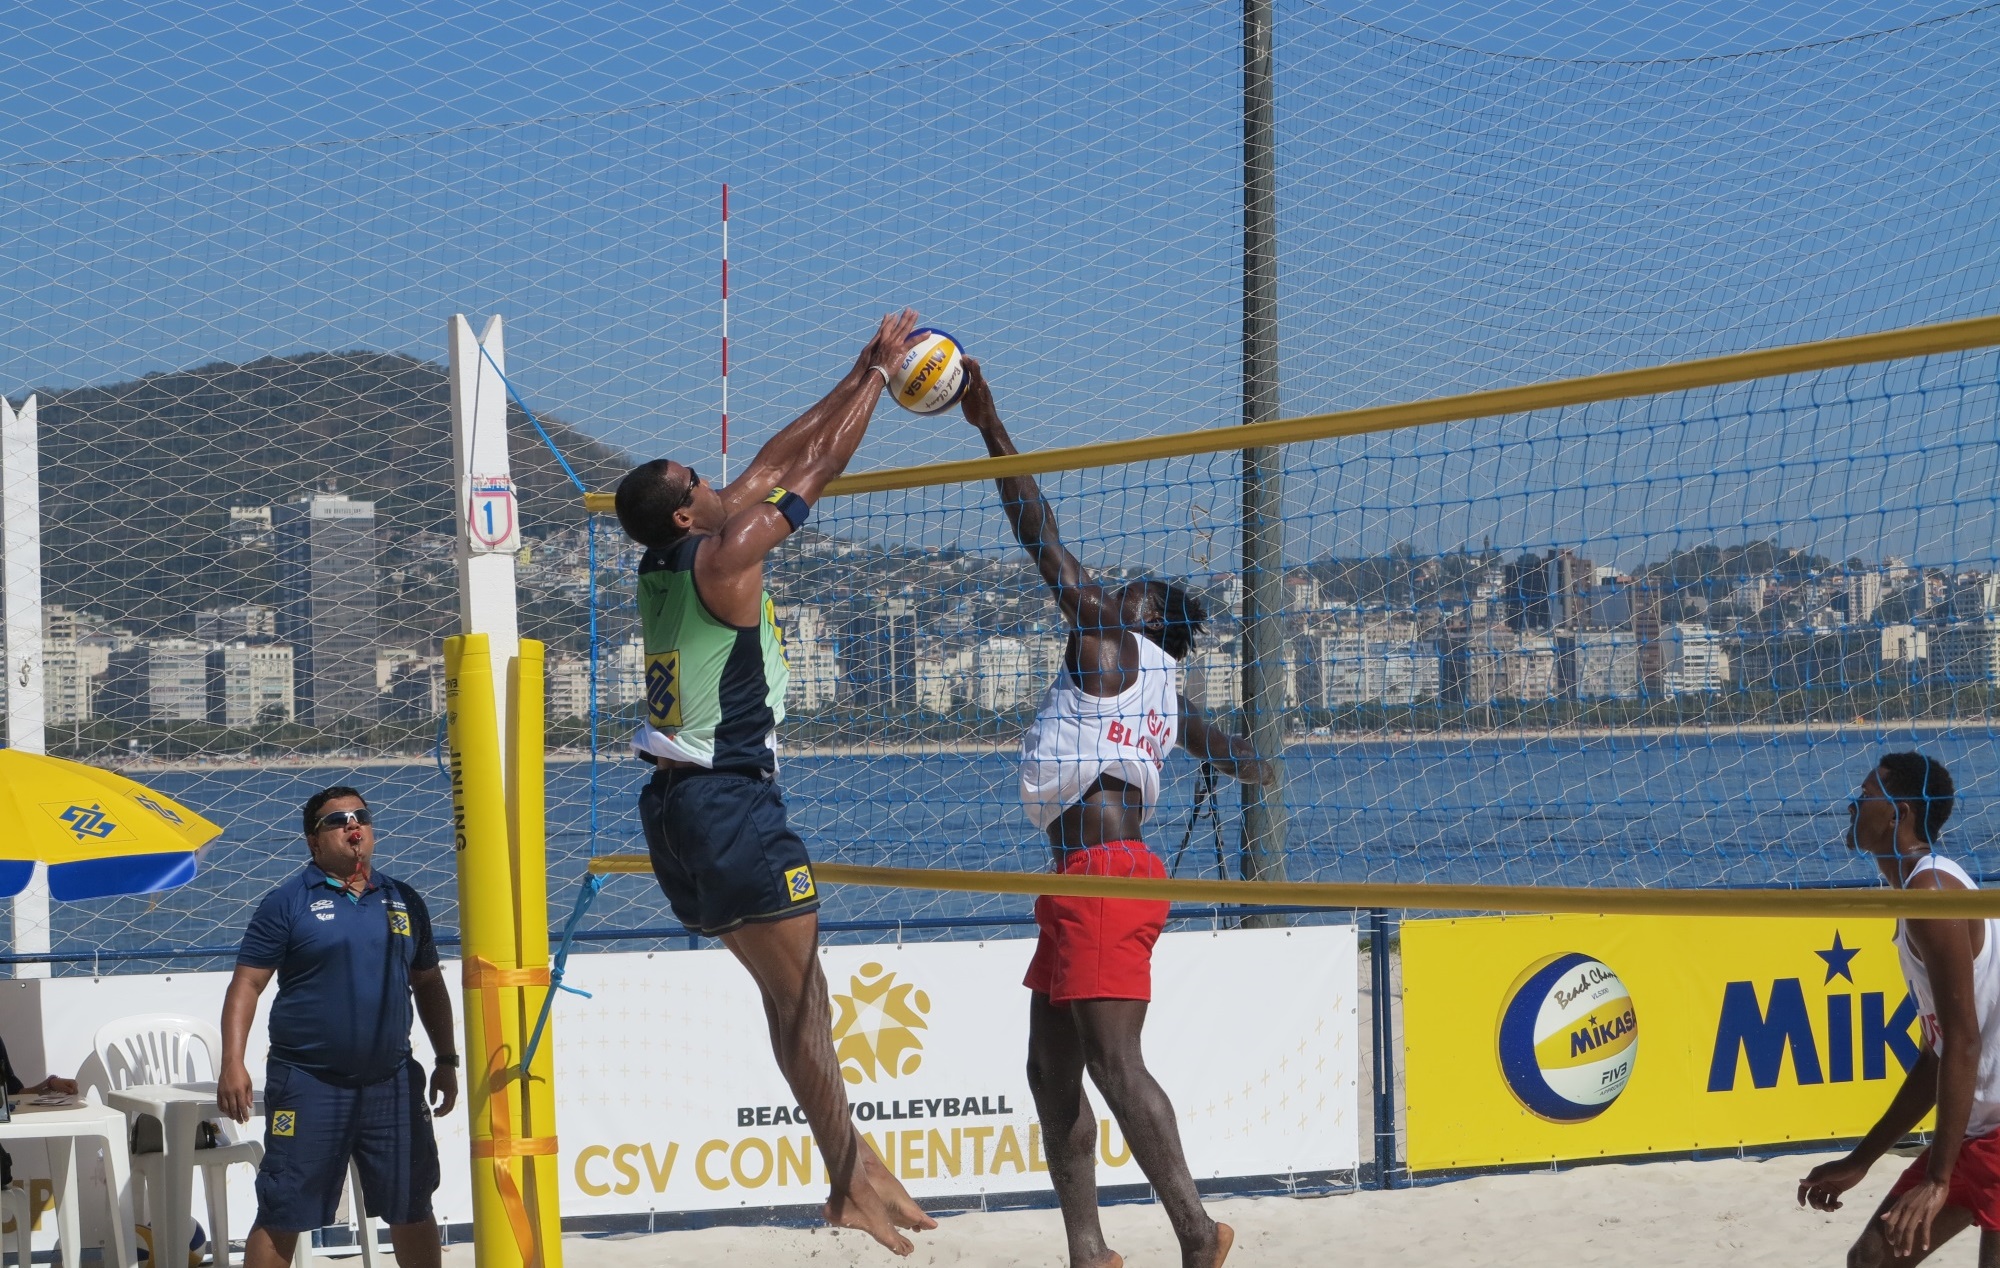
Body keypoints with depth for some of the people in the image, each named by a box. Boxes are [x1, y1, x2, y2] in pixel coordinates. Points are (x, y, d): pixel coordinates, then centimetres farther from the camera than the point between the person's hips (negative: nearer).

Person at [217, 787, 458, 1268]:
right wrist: (232, 1064, -15)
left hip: (392, 1083, 4)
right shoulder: (287, 902, -2)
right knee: (282, 1216, -2)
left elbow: (428, 984, 19)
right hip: (308, 1084, -4)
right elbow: (246, 984, -5)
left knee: (411, 1210, 10)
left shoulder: (404, 901, 11)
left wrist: (447, 1060, 15)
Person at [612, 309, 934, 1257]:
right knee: (802, 998, -7)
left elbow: (774, 462, 17)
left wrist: (859, 376, 21)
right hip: (731, 801, -9)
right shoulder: (723, 556, -12)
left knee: (789, 991, 13)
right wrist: (880, 370, 7)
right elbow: (817, 466, -5)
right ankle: (851, 1182, -7)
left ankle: (850, 1153, 15)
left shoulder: (664, 561, 11)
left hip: (676, 802, 9)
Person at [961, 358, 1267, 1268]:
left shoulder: (1110, 637, 0)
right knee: (1051, 1071, 9)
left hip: (1104, 878, -10)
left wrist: (988, 424, -2)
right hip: (1084, 885, 10)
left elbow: (1040, 535, -3)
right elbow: (1217, 744, 45)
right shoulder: (1163, 694, 23)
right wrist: (1254, 768, 68)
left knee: (1114, 1063, -14)